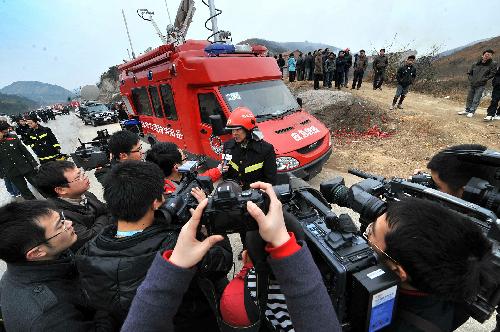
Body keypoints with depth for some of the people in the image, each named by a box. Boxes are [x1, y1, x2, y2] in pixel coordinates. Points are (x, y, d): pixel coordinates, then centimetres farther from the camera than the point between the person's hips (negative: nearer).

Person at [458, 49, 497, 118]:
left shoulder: (493, 64, -3)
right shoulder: (475, 64, 4)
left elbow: (492, 74, -6)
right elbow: (469, 73, 13)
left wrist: (482, 80, -13)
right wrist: (471, 79, -1)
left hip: (481, 85, -3)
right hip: (472, 84, 3)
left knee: (476, 100, -3)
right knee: (469, 98, 11)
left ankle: (472, 112, 3)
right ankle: (467, 110, 21)